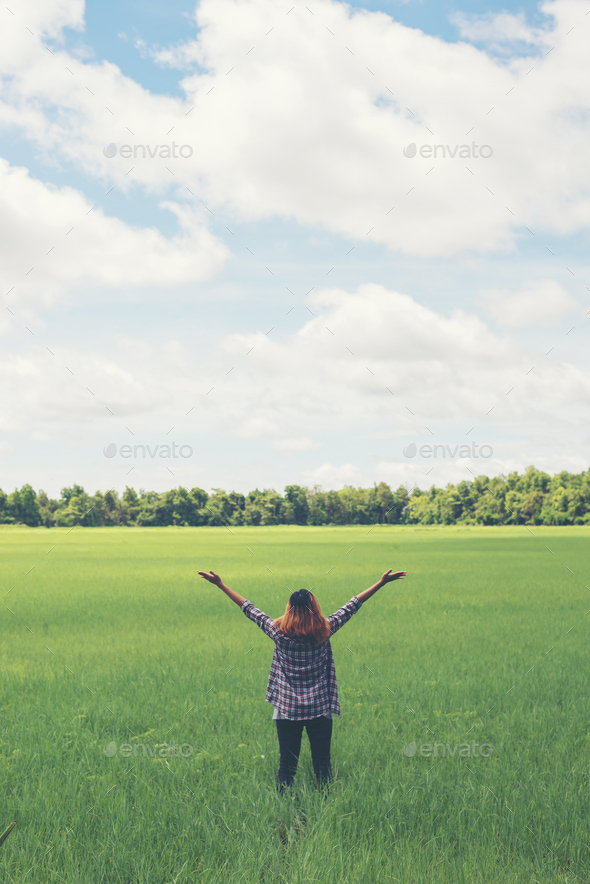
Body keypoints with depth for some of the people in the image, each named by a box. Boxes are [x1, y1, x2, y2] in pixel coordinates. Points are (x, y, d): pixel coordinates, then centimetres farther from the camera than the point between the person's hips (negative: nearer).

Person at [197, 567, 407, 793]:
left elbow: (248, 608, 1)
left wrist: (220, 584, 9)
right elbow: (352, 605, 1)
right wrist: (382, 582, 9)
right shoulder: (324, 630, -6)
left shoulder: (278, 632, -6)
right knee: (322, 763, 7)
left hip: (287, 709, 0)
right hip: (320, 709, 0)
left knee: (287, 763, 5)